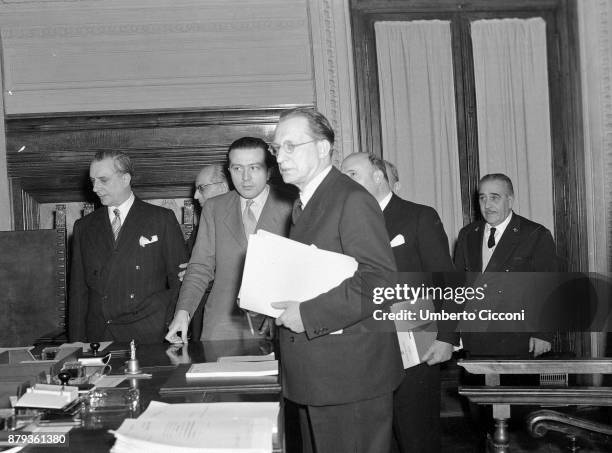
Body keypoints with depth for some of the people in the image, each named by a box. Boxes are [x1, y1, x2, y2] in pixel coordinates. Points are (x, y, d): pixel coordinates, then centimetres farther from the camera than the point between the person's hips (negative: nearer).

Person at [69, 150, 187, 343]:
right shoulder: (84, 227, 12)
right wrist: (77, 342, 2)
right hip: (98, 338, 3)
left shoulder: (162, 219, 2)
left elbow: (180, 281, 1)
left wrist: (173, 332, -7)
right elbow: (78, 290, 11)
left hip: (149, 336, -3)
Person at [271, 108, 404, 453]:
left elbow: (381, 282, -24)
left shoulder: (353, 201, -15)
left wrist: (308, 314, -24)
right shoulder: (304, 205, 16)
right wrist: (275, 303, 4)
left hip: (351, 377, -9)